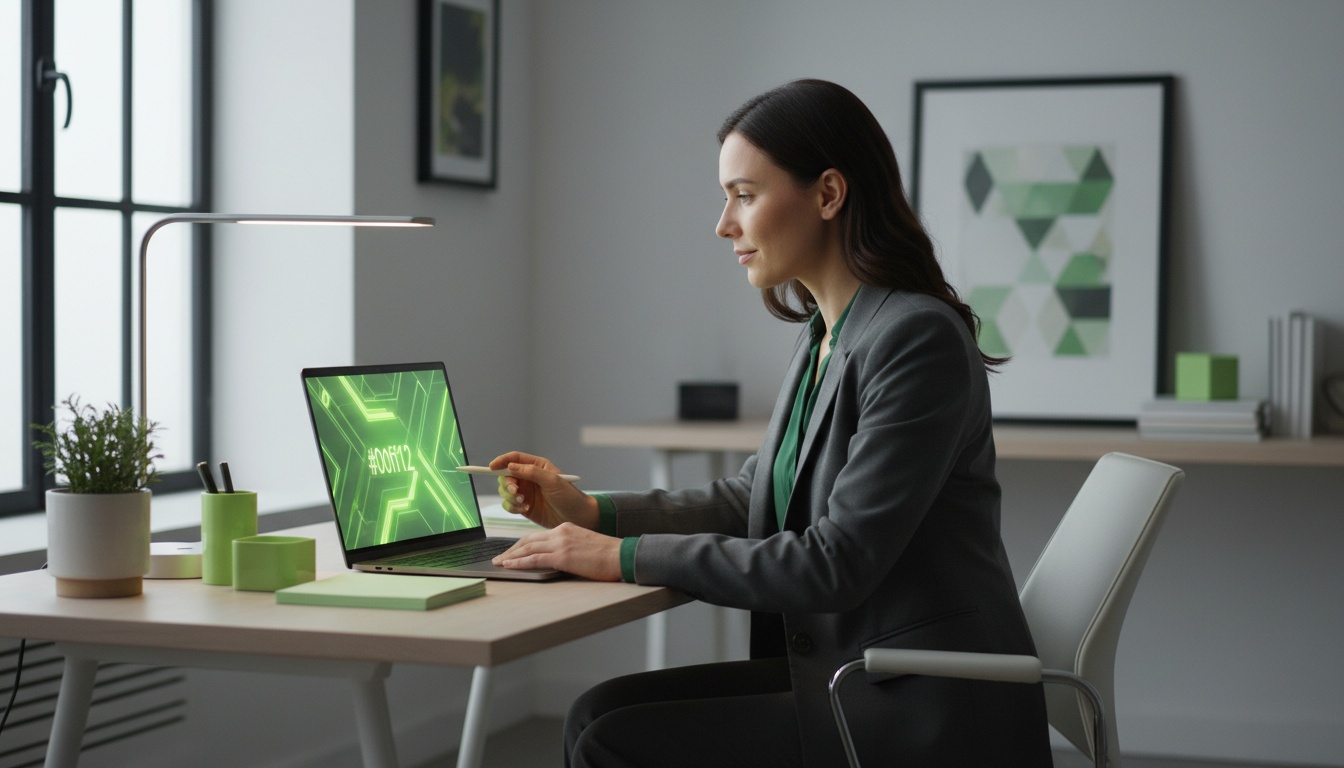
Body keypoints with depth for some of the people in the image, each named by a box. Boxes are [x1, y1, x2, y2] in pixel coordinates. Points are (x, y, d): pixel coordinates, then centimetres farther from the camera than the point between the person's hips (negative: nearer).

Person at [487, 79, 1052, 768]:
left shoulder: (920, 339, -18)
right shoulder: (824, 336, 11)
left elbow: (835, 563, -22)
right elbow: (752, 498, 21)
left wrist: (628, 557, -18)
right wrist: (591, 513, 9)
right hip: (840, 670, 9)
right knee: (602, 713, -3)